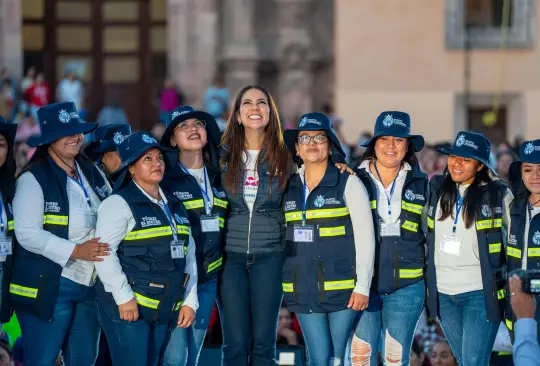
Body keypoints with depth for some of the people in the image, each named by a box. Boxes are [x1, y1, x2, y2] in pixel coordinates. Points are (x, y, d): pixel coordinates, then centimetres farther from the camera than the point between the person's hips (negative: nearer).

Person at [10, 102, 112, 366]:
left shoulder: (92, 173, 12)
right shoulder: (33, 178, -9)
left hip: (91, 284, 6)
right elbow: (27, 234, -17)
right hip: (49, 285, -6)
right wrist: (75, 251, -22)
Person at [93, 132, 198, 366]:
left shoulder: (174, 207, 16)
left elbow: (189, 256, 17)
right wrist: (124, 297, -19)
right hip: (127, 307, -7)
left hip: (164, 309, 7)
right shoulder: (119, 204, -8)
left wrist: (189, 301, 10)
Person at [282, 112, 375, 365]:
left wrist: (363, 286, -10)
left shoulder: (348, 183, -2)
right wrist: (278, 284, 10)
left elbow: (365, 236, -5)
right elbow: (281, 238, 14)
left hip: (342, 288, -3)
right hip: (304, 291, 3)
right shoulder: (288, 187, 10)